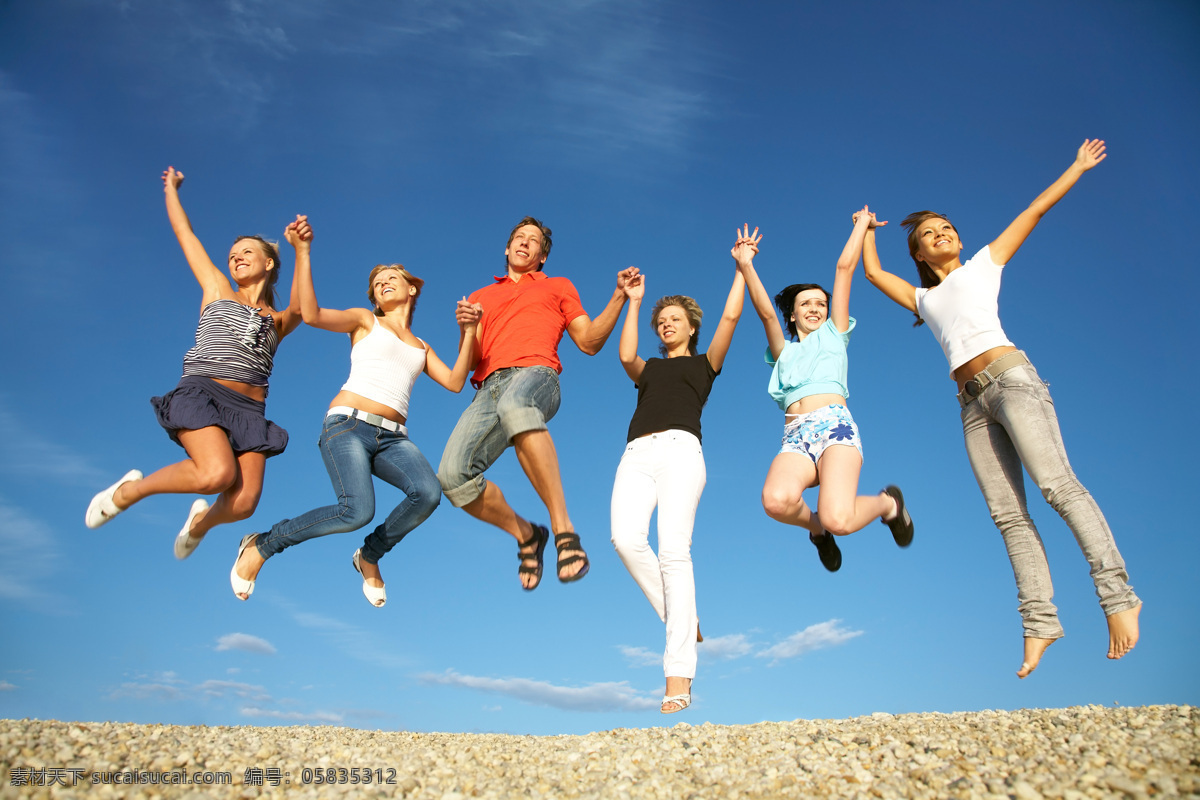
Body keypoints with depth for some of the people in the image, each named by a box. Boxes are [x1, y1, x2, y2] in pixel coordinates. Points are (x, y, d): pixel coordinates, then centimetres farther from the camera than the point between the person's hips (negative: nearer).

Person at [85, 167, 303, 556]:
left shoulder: (278, 322, 20)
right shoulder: (217, 291, 20)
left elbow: (300, 308, -5)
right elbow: (183, 231, 27)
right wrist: (171, 188, 37)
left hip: (248, 409, 2)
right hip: (200, 392, -2)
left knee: (243, 503, -17)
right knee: (217, 473, -30)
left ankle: (202, 519, 21)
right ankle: (130, 489, 0)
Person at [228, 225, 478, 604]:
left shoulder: (421, 347, 27)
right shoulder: (365, 320, 15)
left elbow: (455, 382, 13)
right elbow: (311, 314, -2)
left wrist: (468, 332, 6)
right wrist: (303, 251, -8)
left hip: (393, 437, 4)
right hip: (348, 425, -4)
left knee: (428, 492, -28)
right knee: (357, 511, -29)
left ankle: (370, 556, -1)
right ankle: (261, 545, -2)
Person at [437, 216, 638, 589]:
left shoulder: (557, 287, 28)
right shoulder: (480, 297, 33)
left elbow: (589, 342, 18)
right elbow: (471, 360, 23)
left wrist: (619, 297, 7)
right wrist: (467, 327, 2)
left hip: (536, 375, -3)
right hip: (488, 390, 4)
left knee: (514, 407, -44)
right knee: (452, 475, -23)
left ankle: (563, 530, -45)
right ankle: (526, 535, 2)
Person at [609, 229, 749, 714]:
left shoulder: (704, 364, 25)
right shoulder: (648, 369, 33)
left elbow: (731, 316, 13)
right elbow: (625, 355, 10)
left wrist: (742, 265, 19)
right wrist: (633, 303, 18)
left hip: (679, 448, -3)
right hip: (637, 454, 4)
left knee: (673, 549, -21)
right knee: (626, 538, -25)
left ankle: (678, 679, -23)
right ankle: (682, 619, -9)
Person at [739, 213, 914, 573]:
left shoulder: (834, 335, 25)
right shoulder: (784, 351, 29)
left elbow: (845, 267, 23)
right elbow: (766, 313, 12)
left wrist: (862, 223, 29)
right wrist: (746, 266, 4)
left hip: (835, 424, -1)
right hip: (795, 437, 2)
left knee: (838, 519, -29)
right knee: (776, 500, -34)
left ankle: (888, 503, 8)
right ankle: (817, 526, 2)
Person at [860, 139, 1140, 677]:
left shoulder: (984, 263, 21)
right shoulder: (925, 299, 28)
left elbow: (1035, 210, 24)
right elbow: (872, 273, 34)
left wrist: (1078, 167, 26)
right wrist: (868, 229, 46)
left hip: (1010, 377, -3)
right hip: (973, 403, 4)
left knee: (1056, 484, -20)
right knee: (1008, 514, -7)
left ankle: (1117, 596, -21)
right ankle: (1039, 620, -12)